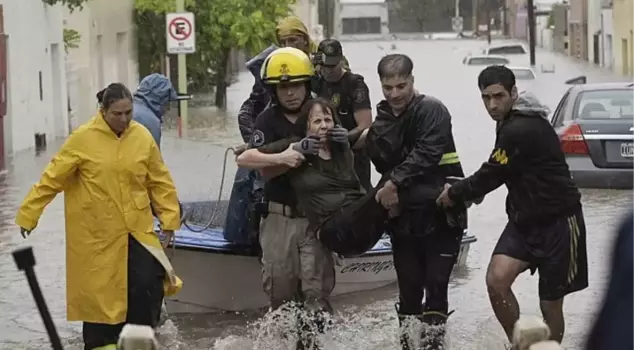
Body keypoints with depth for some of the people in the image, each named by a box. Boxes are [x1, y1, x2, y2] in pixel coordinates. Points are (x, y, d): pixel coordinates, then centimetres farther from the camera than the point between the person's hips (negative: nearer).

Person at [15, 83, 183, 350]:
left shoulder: (142, 137, -1)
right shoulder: (83, 139, -10)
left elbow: (159, 181, 8)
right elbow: (52, 179, -6)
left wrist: (169, 217, 6)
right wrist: (28, 214, -5)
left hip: (137, 229, 2)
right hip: (97, 234, -2)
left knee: (149, 283, -7)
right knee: (99, 291, 5)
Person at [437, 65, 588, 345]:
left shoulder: (522, 130, -22)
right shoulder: (511, 123, 8)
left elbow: (492, 174, -16)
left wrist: (454, 193, -2)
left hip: (557, 222, -8)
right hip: (525, 219, 8)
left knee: (550, 302, 2)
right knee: (496, 281, -11)